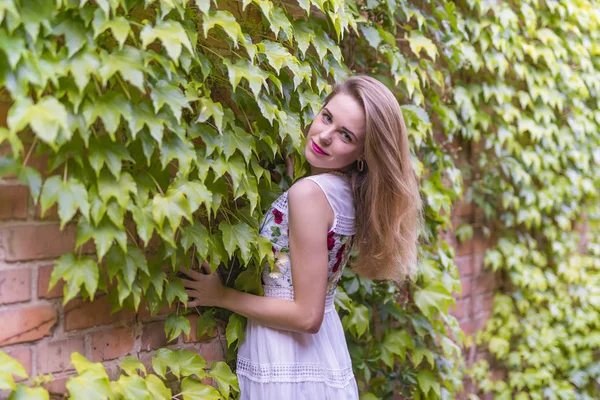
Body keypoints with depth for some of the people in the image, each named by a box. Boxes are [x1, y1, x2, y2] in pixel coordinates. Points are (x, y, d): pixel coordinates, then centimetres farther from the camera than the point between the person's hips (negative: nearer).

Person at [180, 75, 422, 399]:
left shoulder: (309, 192, -22)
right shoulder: (350, 191, 2)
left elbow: (306, 316, -22)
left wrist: (221, 296, -11)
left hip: (288, 366, -8)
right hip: (327, 359, 8)